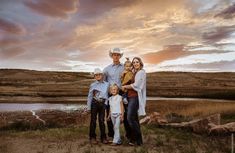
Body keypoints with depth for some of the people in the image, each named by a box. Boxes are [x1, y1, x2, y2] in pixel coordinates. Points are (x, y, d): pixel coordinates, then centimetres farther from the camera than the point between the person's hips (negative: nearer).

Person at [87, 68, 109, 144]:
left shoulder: (107, 84, 5)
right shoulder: (92, 85, 1)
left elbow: (107, 94, 8)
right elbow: (89, 96, 3)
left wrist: (106, 104, 1)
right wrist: (88, 107, 1)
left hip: (102, 104, 1)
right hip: (94, 103, -1)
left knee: (102, 120, 6)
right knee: (93, 120, 5)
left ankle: (103, 137, 16)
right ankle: (92, 137, 17)